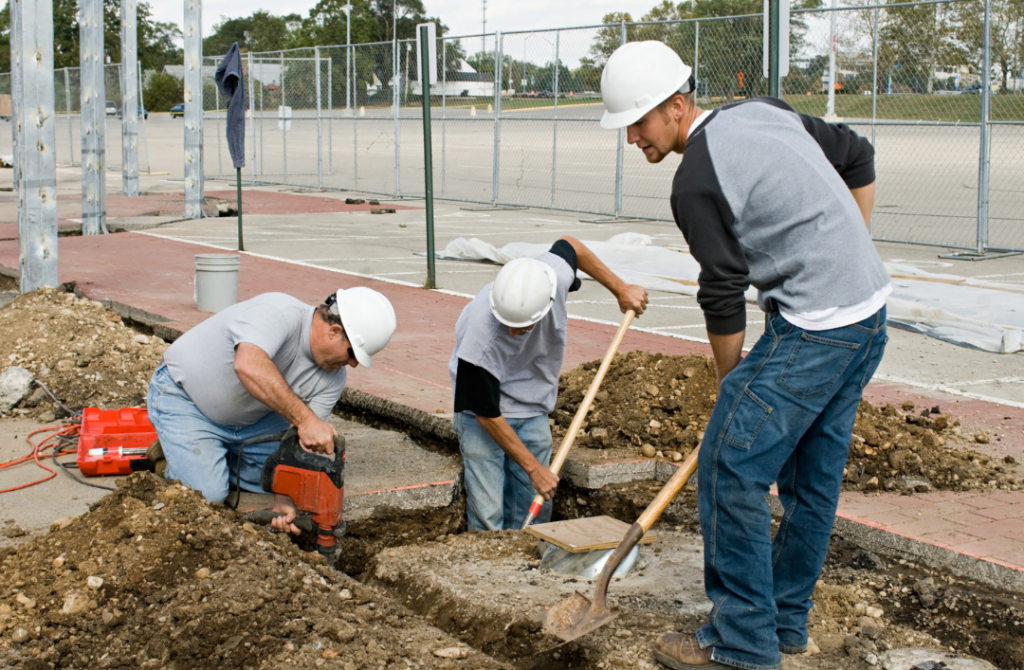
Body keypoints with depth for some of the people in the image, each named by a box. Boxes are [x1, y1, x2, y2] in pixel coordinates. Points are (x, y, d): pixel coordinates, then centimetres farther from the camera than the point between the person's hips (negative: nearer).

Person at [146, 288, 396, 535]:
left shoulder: (333, 379, -13)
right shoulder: (279, 313, -34)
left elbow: (305, 443, -17)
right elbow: (249, 366, -53)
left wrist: (284, 500, -33)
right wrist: (304, 419, -55)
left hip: (251, 417, 7)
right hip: (184, 397, -7)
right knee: (206, 495, -20)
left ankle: (221, 455, 18)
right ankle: (175, 455, 12)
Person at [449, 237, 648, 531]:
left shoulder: (556, 274, -27)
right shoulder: (481, 337, -36)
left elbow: (570, 245, 1)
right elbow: (487, 414, -22)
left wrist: (620, 288, 7)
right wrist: (533, 468, -16)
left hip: (533, 410, 5)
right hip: (484, 410, -5)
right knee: (487, 516, -12)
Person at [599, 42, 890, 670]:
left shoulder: (696, 182, -15)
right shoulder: (762, 110, 11)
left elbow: (724, 298, -10)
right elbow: (859, 158, 20)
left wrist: (731, 383, 4)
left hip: (813, 328, -10)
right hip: (871, 313, 10)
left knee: (730, 467, -5)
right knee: (813, 474, 16)